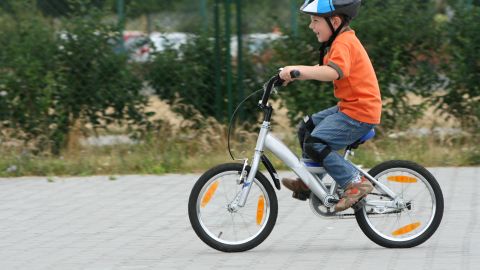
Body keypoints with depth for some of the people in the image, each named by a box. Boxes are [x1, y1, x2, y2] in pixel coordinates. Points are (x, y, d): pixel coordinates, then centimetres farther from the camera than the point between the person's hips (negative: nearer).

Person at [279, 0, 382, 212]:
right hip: (349, 107, 11)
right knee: (306, 128, 17)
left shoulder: (343, 43, -18)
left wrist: (298, 70, -41)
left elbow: (333, 72, -36)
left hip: (360, 113, -11)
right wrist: (293, 75, 10)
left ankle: (355, 183, -15)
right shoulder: (341, 41, 15)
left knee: (315, 144, -19)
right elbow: (322, 70, 21)